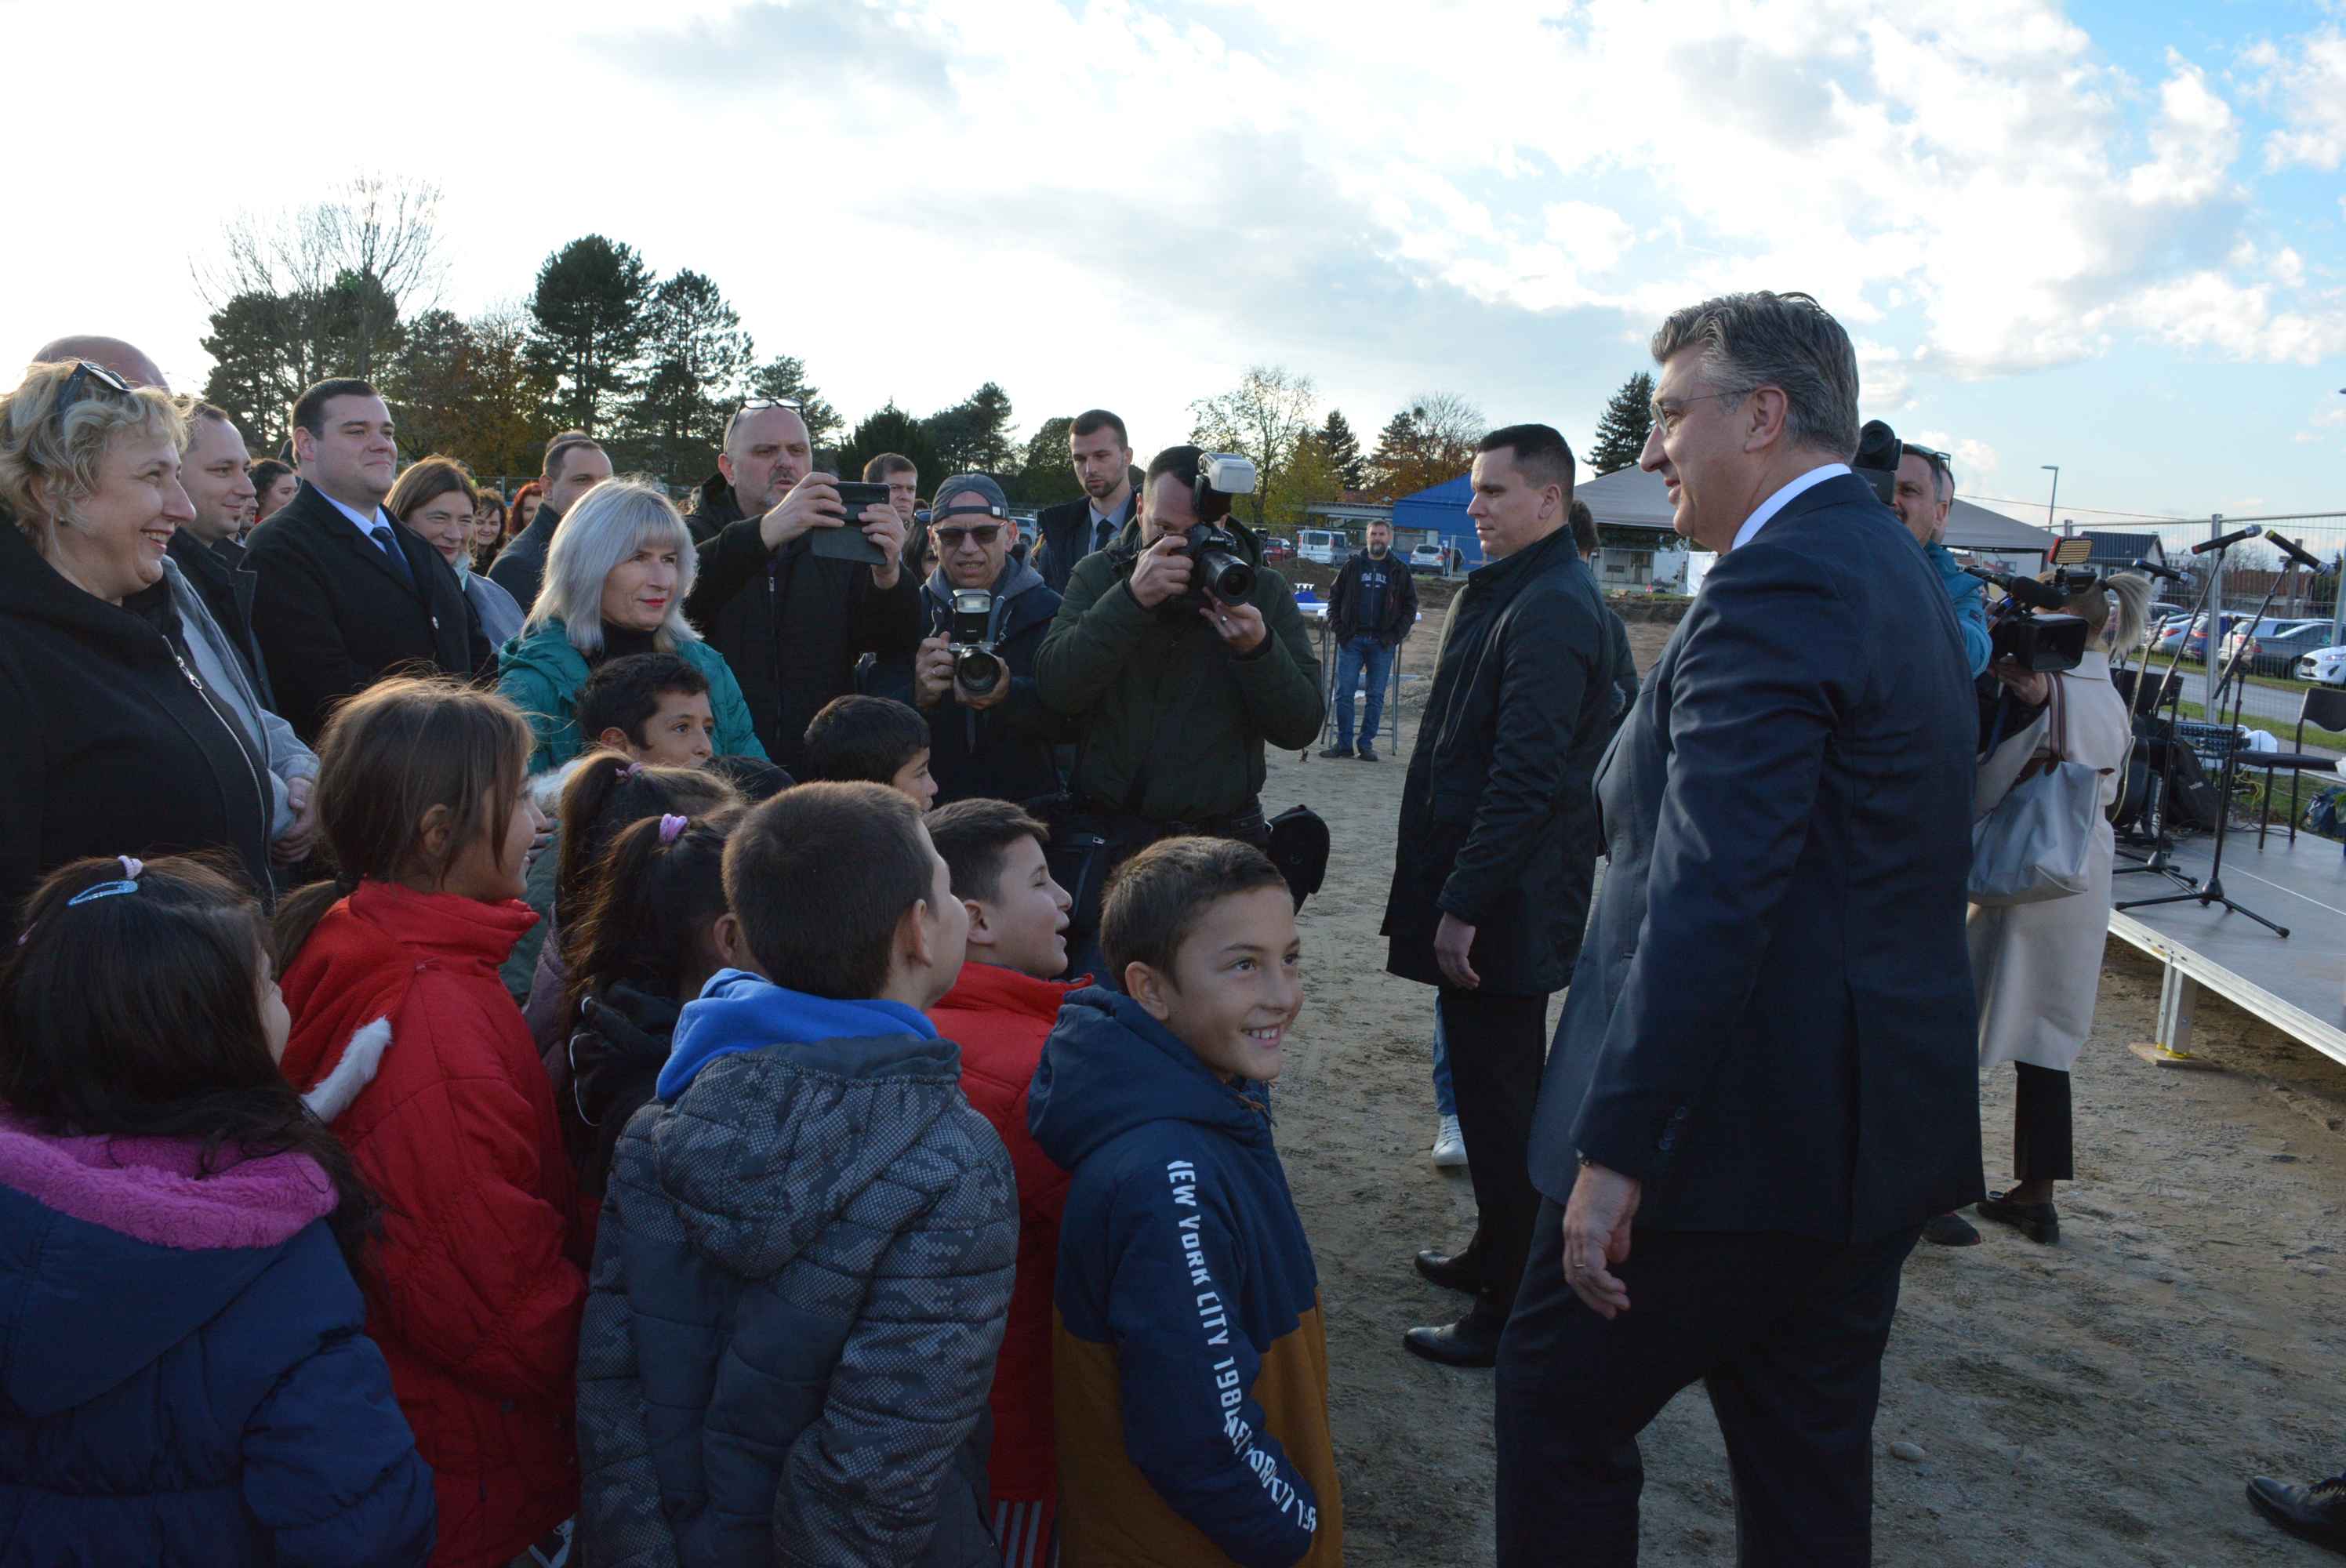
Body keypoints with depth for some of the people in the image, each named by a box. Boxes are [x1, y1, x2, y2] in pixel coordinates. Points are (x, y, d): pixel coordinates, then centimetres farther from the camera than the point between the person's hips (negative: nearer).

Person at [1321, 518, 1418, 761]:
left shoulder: (1399, 571, 7)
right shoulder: (1353, 566, 8)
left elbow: (1410, 606, 8)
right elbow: (1334, 597, 11)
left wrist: (1395, 635, -4)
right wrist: (1338, 628, -2)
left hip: (1382, 643, 0)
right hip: (1352, 640, 0)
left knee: (1376, 696, 3)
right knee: (1344, 693, -2)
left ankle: (1367, 744, 11)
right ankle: (1344, 743, 6)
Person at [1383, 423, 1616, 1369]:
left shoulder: (1551, 610, -18)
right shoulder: (1509, 594, 14)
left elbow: (1526, 776, -25)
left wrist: (1463, 904, -23)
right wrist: (1444, 891, 18)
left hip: (1503, 903, -10)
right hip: (1490, 895, 10)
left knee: (1498, 1101, 1)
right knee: (1492, 1088, 21)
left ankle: (1512, 1310, 14)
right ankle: (1496, 1257, 37)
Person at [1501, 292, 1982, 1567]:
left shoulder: (1778, 584, -18)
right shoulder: (1895, 571, 14)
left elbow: (1709, 894, -27)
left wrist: (1615, 1149, -25)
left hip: (1747, 1129, -10)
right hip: (1871, 1124, 10)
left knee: (1557, 1406, 6)